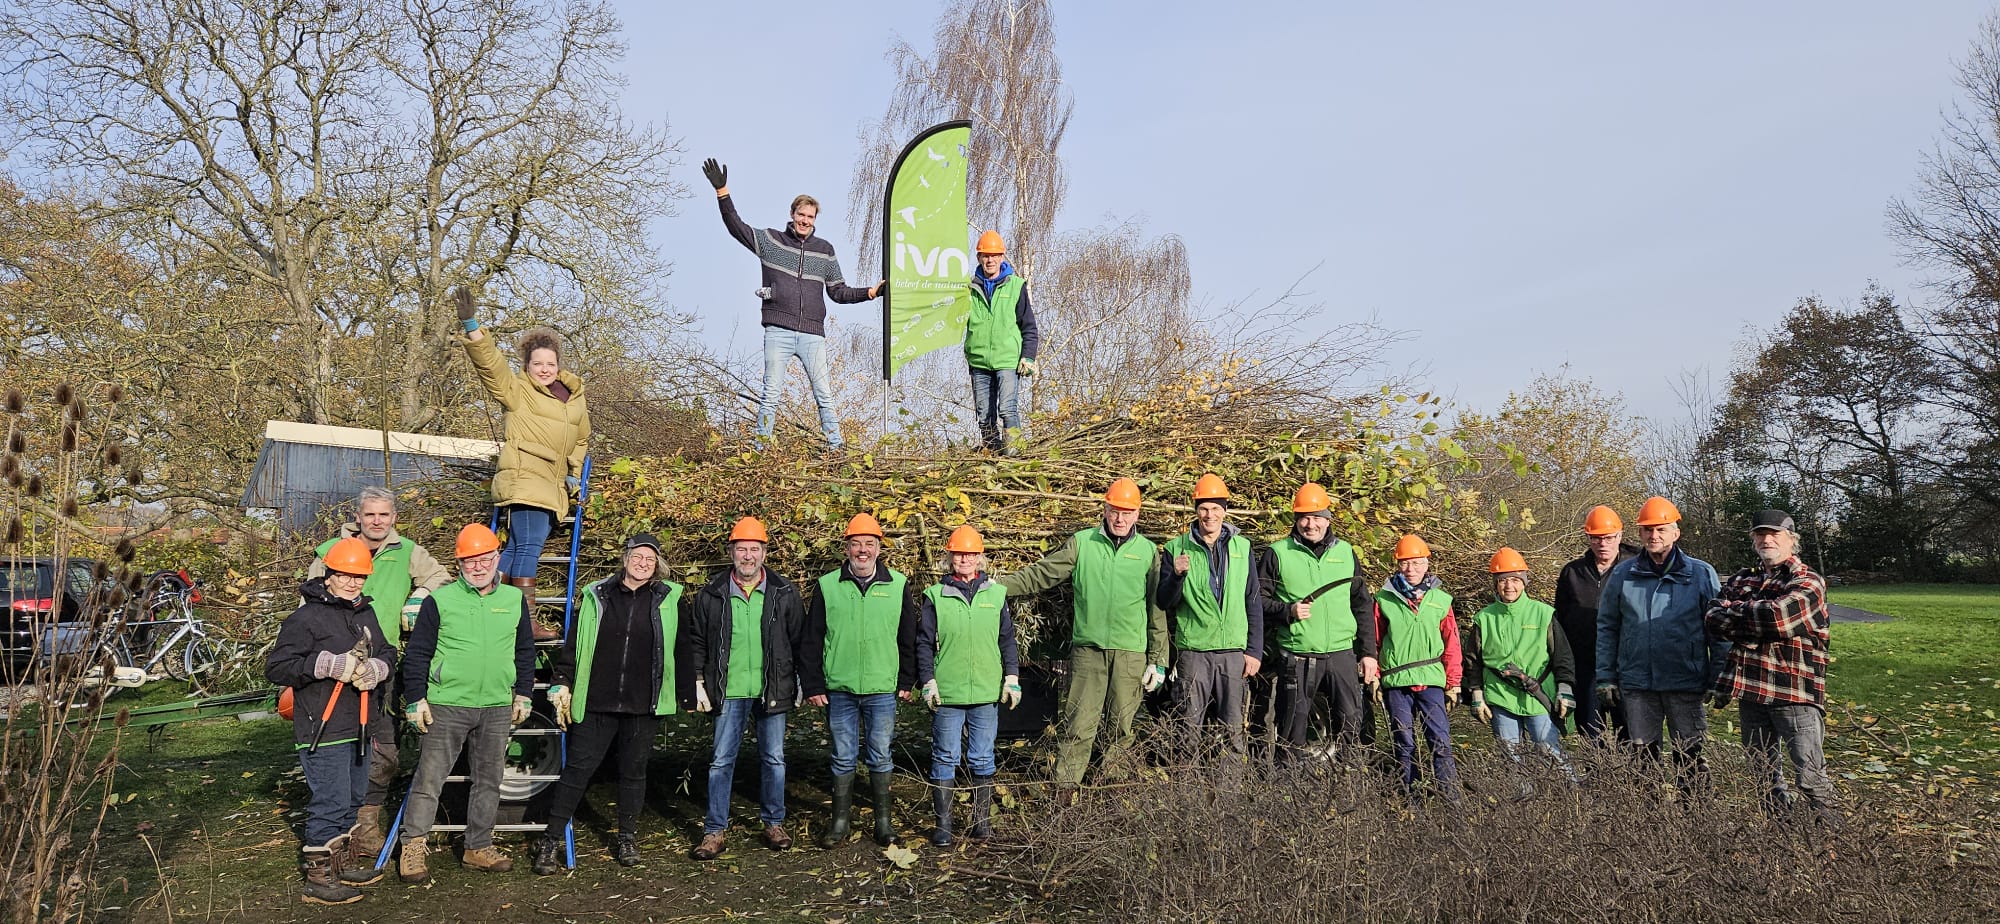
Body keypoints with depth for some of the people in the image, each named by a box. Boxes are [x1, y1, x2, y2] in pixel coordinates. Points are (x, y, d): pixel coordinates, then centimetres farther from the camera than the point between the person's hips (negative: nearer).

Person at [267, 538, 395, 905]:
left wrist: (376, 668, -9)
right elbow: (275, 667, -15)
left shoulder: (366, 615, 13)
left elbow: (387, 652, 14)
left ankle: (342, 861, 36)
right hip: (322, 732, -8)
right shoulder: (306, 618, -11)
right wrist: (329, 665, -24)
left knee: (352, 800, 20)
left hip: (357, 729, 8)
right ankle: (316, 877, 9)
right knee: (330, 804, -5)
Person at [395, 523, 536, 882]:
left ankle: (478, 847, 22)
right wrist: (415, 699, -4)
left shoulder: (515, 600, 6)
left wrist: (522, 694, 11)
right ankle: (414, 846, 12)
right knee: (430, 777, -1)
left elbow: (525, 651, 14)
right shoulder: (440, 600, -3)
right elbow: (417, 653, 0)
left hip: (497, 708, 3)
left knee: (489, 780, 11)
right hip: (446, 705, -3)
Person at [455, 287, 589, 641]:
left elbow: (581, 438, 28)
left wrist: (574, 474, 20)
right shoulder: (516, 390, 2)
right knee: (529, 546, -13)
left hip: (552, 486, 7)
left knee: (517, 547, 9)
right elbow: (489, 361, -10)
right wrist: (470, 324, -21)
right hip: (524, 479, -7)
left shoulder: (575, 397, 18)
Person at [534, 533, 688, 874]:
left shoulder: (669, 599, 4)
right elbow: (572, 643, 7)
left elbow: (683, 648, 10)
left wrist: (688, 691, 9)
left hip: (643, 706, 1)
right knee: (577, 769, 2)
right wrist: (562, 683, 1)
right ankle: (550, 841, 13)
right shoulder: (596, 596, 4)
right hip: (595, 704, 0)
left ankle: (627, 838, 27)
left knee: (634, 771, 11)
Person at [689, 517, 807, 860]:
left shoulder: (784, 593, 0)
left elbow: (800, 640, 5)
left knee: (774, 759, 10)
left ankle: (773, 822, 24)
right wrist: (699, 684, 0)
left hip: (773, 690, 1)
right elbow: (697, 643, 5)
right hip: (730, 692, 0)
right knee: (721, 762, 4)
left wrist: (802, 681, 4)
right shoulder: (711, 594, -1)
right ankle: (714, 831, 14)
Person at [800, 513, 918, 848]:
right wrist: (813, 685, 0)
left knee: (880, 757, 8)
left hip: (882, 689, 0)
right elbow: (812, 640, 3)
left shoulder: (898, 585, 2)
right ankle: (841, 821, 20)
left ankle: (883, 820, 20)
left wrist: (906, 681, 5)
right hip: (838, 689, 0)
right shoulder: (827, 585, 1)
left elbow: (908, 638, 7)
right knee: (843, 758, 9)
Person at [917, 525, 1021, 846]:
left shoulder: (996, 594, 8)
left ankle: (982, 820, 19)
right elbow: (924, 642, 4)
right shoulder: (935, 596, 3)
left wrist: (1012, 677, 5)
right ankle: (943, 824, 12)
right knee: (945, 758, 4)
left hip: (987, 691, 1)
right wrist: (928, 681, -3)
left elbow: (1007, 639, 11)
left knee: (982, 759, 9)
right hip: (947, 693, -1)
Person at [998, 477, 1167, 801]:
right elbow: (1039, 574, 4)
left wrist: (1158, 660, 6)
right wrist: (996, 586, -7)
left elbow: (1157, 610, 8)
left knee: (1121, 725, 7)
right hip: (1088, 648, -1)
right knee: (1077, 723, -3)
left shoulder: (1148, 551, 7)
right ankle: (1064, 791, 4)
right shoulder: (1082, 543, 4)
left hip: (1131, 653, 1)